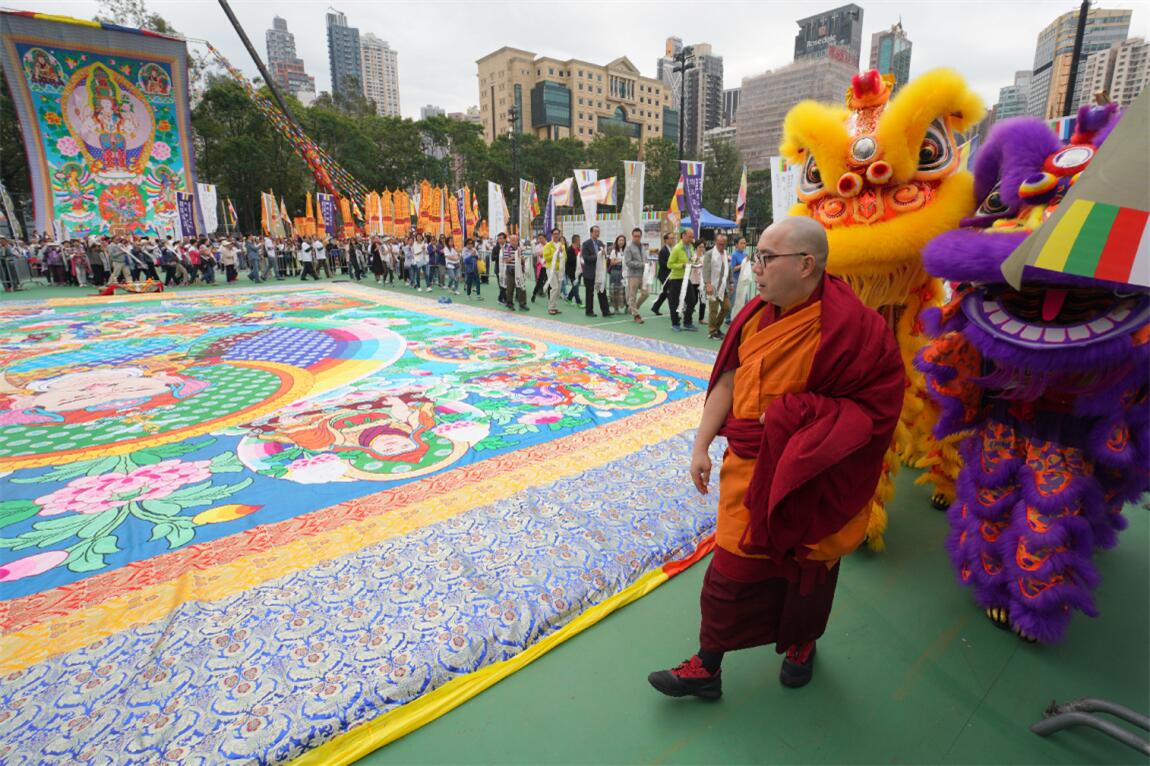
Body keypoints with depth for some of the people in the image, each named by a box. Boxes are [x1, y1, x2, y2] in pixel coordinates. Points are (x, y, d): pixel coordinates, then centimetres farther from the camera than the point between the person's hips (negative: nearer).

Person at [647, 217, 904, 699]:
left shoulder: (848, 325, -19)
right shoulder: (759, 314, -1)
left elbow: (877, 405, -15)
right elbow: (727, 381, 1)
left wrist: (790, 412, -20)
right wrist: (701, 445, 0)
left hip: (804, 477, -5)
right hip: (750, 465, 5)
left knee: (803, 566, 17)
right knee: (733, 571, 15)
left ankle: (800, 644, 50)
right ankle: (707, 667, 37)